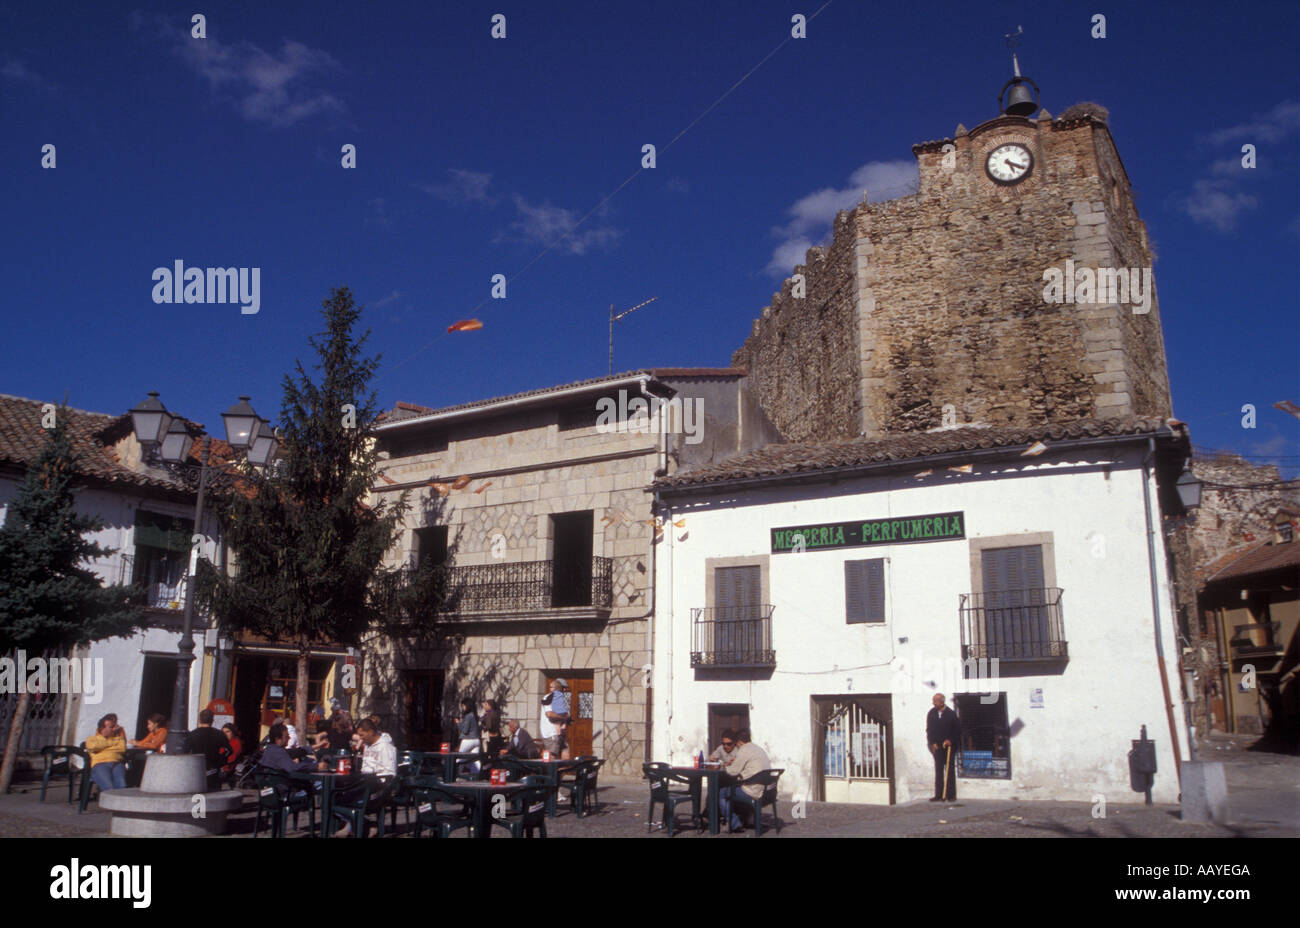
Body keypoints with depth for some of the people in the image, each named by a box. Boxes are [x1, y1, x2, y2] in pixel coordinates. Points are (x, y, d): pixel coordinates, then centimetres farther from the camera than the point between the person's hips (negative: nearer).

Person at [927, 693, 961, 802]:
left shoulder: (951, 714, -8)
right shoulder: (931, 713, 4)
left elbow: (957, 729, -3)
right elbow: (929, 730, 8)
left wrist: (950, 741, -10)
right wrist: (933, 743, -1)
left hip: (949, 745, -3)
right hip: (937, 746, 3)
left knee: (950, 770, 2)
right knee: (938, 770, 1)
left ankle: (951, 795, 7)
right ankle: (939, 795, 2)